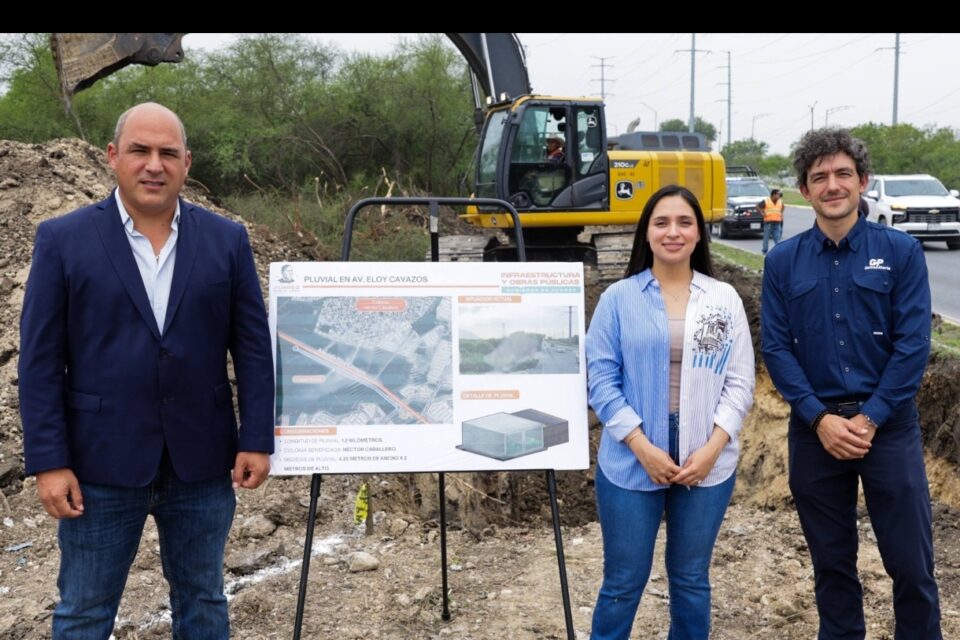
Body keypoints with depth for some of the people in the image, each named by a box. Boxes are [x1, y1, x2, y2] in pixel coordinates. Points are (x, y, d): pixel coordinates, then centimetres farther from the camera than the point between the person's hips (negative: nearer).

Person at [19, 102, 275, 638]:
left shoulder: (227, 240, 1)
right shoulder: (63, 239, -3)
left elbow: (254, 347, 2)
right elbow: (41, 361, -4)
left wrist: (257, 441, -2)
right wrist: (49, 462, -8)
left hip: (203, 461, 2)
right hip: (101, 463, -1)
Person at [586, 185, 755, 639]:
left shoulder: (725, 299, 4)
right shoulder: (618, 298, -1)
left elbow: (740, 382, 2)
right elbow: (601, 379, -4)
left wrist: (711, 449, -10)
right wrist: (643, 448, -13)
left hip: (708, 463, 2)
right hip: (631, 462, -2)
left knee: (691, 580, 15)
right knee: (622, 583, 7)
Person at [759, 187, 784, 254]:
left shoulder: (780, 202, 8)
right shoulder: (766, 201, -6)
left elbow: (782, 207, 29)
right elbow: (758, 206, 1)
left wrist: (781, 213, 16)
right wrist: (762, 213, -4)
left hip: (777, 223, 3)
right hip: (768, 222, -3)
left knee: (777, 237, -2)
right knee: (766, 237, 3)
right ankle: (764, 251, 14)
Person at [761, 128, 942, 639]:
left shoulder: (901, 252, -1)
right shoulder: (783, 261, 2)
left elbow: (913, 344, -6)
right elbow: (776, 348, -2)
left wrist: (869, 419, -13)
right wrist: (821, 418, -12)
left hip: (888, 425, -1)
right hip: (815, 429, 1)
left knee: (911, 562, 3)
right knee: (831, 562, 13)